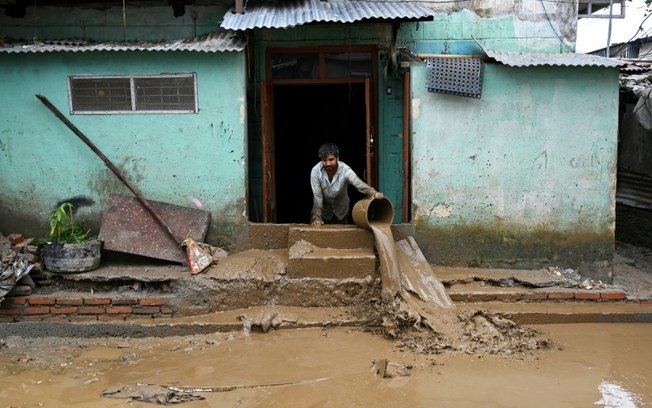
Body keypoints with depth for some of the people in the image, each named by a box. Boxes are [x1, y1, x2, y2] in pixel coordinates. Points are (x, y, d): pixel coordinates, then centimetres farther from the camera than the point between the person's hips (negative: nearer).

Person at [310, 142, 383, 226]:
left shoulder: (345, 170, -28)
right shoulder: (315, 171, -26)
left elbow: (359, 184, -41)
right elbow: (317, 196, -25)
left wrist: (373, 193, -61)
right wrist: (317, 218, -33)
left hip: (341, 210, 1)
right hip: (323, 210, -1)